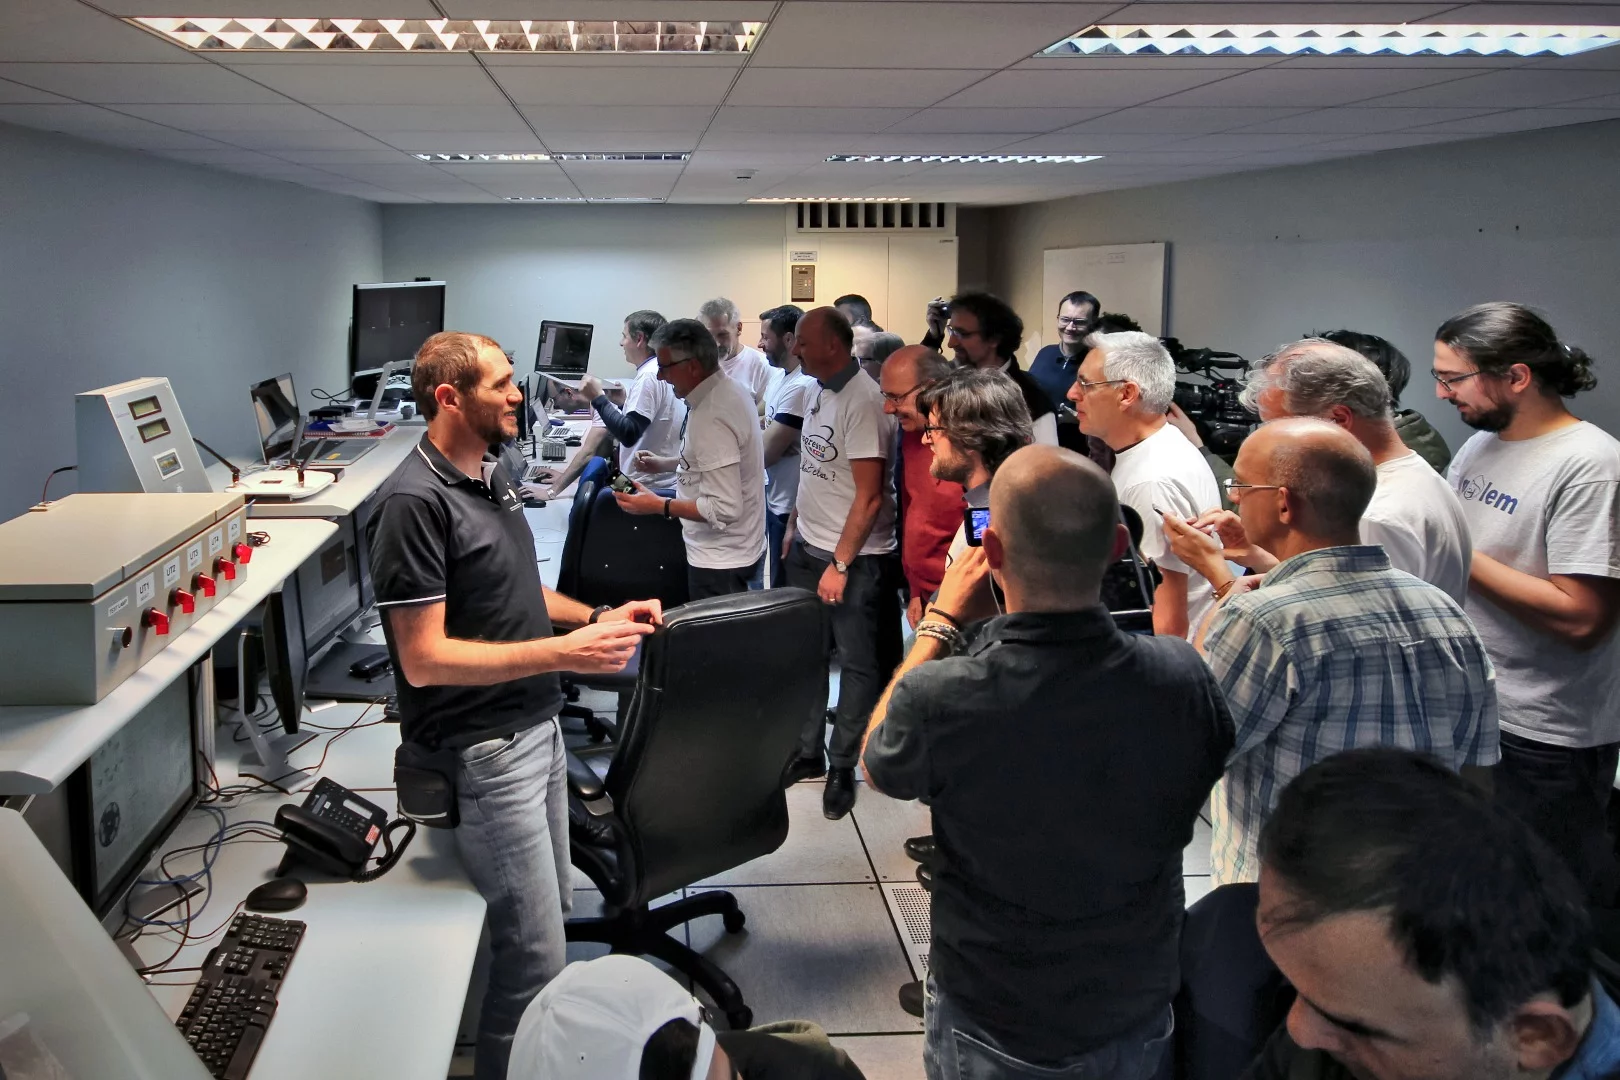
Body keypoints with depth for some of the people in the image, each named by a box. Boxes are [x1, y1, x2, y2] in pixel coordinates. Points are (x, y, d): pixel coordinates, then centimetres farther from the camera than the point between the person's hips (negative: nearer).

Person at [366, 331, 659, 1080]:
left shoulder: (490, 474, 9)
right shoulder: (415, 501, -19)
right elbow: (424, 659, -22)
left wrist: (595, 617, 6)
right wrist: (562, 653, -26)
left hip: (536, 725, 9)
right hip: (484, 751, -9)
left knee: (549, 908, 20)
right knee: (537, 957, -5)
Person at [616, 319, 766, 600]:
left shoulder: (711, 418, -27)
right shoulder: (728, 390, 2)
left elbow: (725, 508, -28)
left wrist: (659, 505, -22)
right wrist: (664, 465, 14)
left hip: (719, 558, -9)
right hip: (734, 548, 9)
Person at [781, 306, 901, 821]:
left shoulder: (863, 401, -19)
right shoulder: (819, 390, 7)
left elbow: (869, 497, -20)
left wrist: (840, 565, -18)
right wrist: (795, 527, 15)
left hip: (854, 558, -8)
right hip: (807, 548, 8)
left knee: (857, 662, 5)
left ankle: (842, 768, 17)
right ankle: (807, 753, 28)